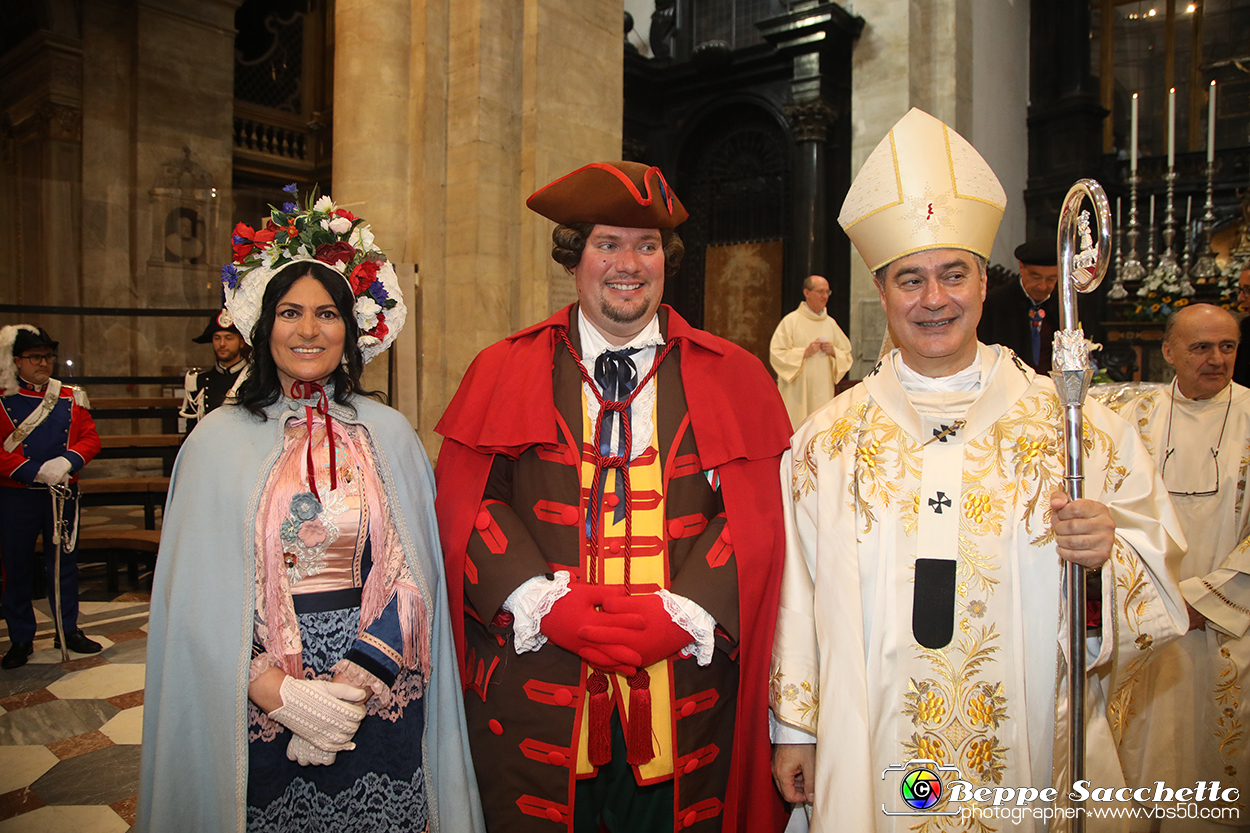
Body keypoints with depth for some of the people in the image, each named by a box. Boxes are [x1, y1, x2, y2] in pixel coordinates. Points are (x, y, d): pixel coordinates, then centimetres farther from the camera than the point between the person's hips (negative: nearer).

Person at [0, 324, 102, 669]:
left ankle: (68, 630, 22)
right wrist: (37, 471, -19)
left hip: (63, 495, 2)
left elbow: (91, 439, 2)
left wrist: (68, 462, -17)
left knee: (64, 563, 10)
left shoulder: (72, 398, 6)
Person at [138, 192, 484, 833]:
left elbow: (412, 575, -3)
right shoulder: (219, 438, -1)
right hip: (258, 705, -1)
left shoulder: (389, 435, 1)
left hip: (381, 699, 1)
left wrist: (354, 679, -14)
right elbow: (198, 596, -4)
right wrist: (282, 692, -14)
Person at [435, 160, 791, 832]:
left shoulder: (733, 379, 4)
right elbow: (465, 504, -1)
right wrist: (549, 604, -13)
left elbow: (757, 520, 0)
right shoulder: (504, 372, 5)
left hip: (684, 692, 1)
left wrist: (680, 612, -13)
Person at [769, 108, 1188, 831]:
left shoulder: (1078, 425, -5)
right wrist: (795, 728, 1)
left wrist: (1110, 551, -22)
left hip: (1032, 753, 0)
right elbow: (795, 594, -2)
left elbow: (1159, 573, -1)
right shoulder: (827, 439, -4)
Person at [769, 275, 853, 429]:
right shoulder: (790, 321, -1)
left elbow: (846, 354, 17)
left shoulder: (831, 323, 13)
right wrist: (805, 352, -15)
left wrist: (834, 352, -4)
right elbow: (776, 354, -7)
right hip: (797, 392, -4)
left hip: (823, 392, 4)